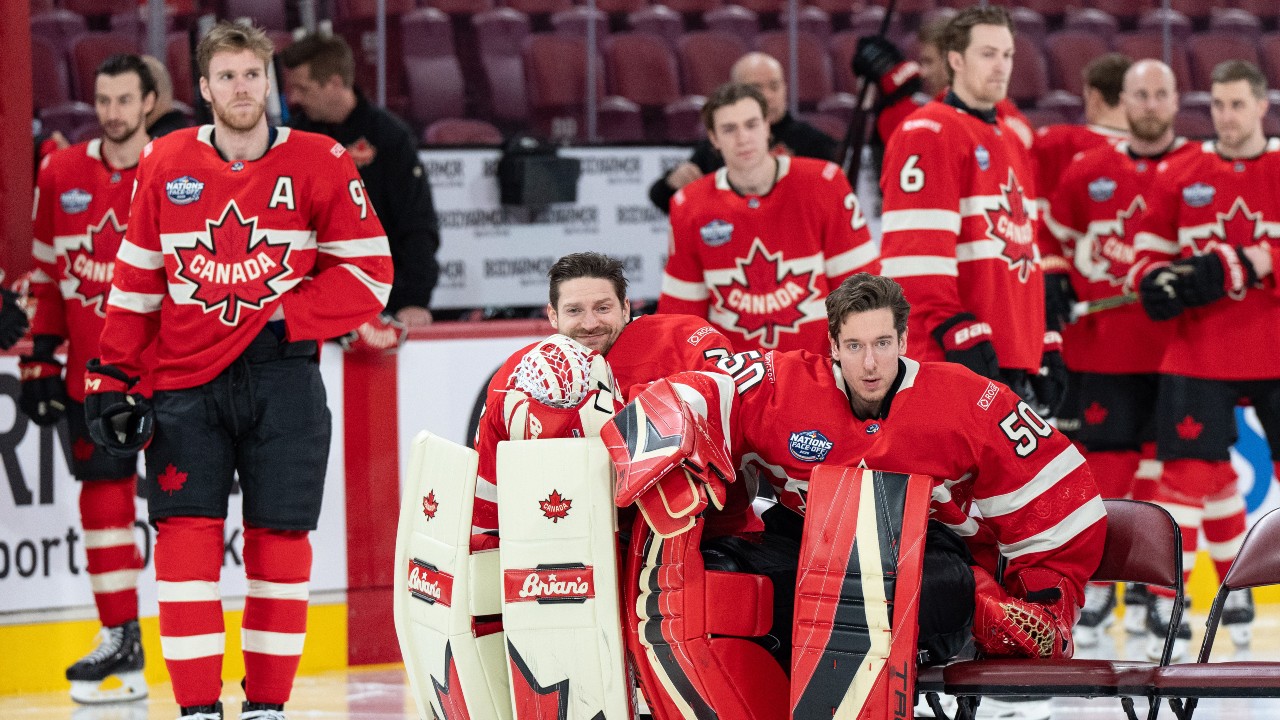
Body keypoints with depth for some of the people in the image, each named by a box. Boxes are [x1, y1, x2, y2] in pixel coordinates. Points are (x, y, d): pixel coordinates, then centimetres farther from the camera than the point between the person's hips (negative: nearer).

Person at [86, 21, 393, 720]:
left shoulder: (319, 164, -1)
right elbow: (136, 282, 11)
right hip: (185, 383, 1)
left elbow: (368, 275, -2)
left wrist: (285, 316, -11)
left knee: (279, 542, 2)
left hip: (282, 380, -1)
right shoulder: (165, 164, 6)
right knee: (185, 537, -6)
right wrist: (113, 378, 7)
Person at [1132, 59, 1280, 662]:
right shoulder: (1180, 176, 6)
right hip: (1198, 355, 0)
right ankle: (1164, 599, 0)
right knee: (1188, 469, -6)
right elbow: (1148, 251, 8)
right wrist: (1155, 280, -12)